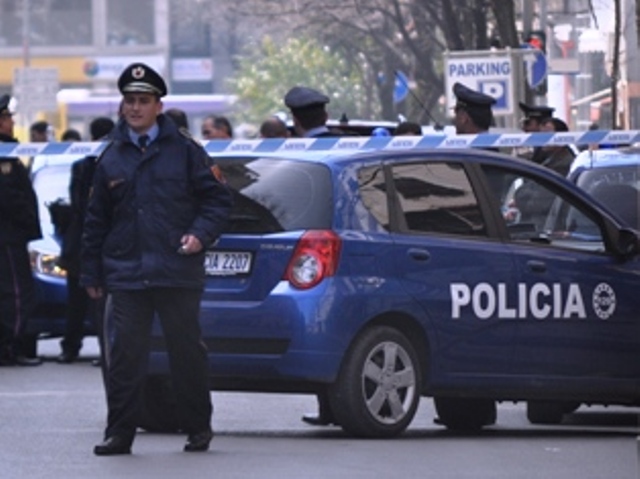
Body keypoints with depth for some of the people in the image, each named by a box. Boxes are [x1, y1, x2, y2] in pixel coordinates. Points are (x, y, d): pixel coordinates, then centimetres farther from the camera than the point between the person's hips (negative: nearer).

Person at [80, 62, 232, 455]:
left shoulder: (184, 150, 3)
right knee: (125, 356, -2)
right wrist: (92, 274, 13)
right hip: (126, 275, 2)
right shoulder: (112, 157, 11)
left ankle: (199, 428, 18)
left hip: (178, 274, -2)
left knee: (188, 352, 5)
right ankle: (120, 433, 2)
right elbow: (97, 220, 15)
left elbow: (217, 199, 5)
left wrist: (201, 234, -12)